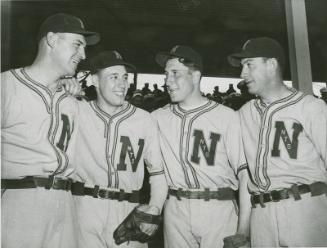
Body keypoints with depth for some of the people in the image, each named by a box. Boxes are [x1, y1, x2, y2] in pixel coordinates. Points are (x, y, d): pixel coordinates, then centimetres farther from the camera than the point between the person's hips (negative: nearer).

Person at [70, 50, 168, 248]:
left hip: (129, 211, 1)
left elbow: (159, 171, 7)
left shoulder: (146, 120, 4)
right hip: (85, 207, 0)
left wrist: (155, 207, -6)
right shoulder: (77, 111, 2)